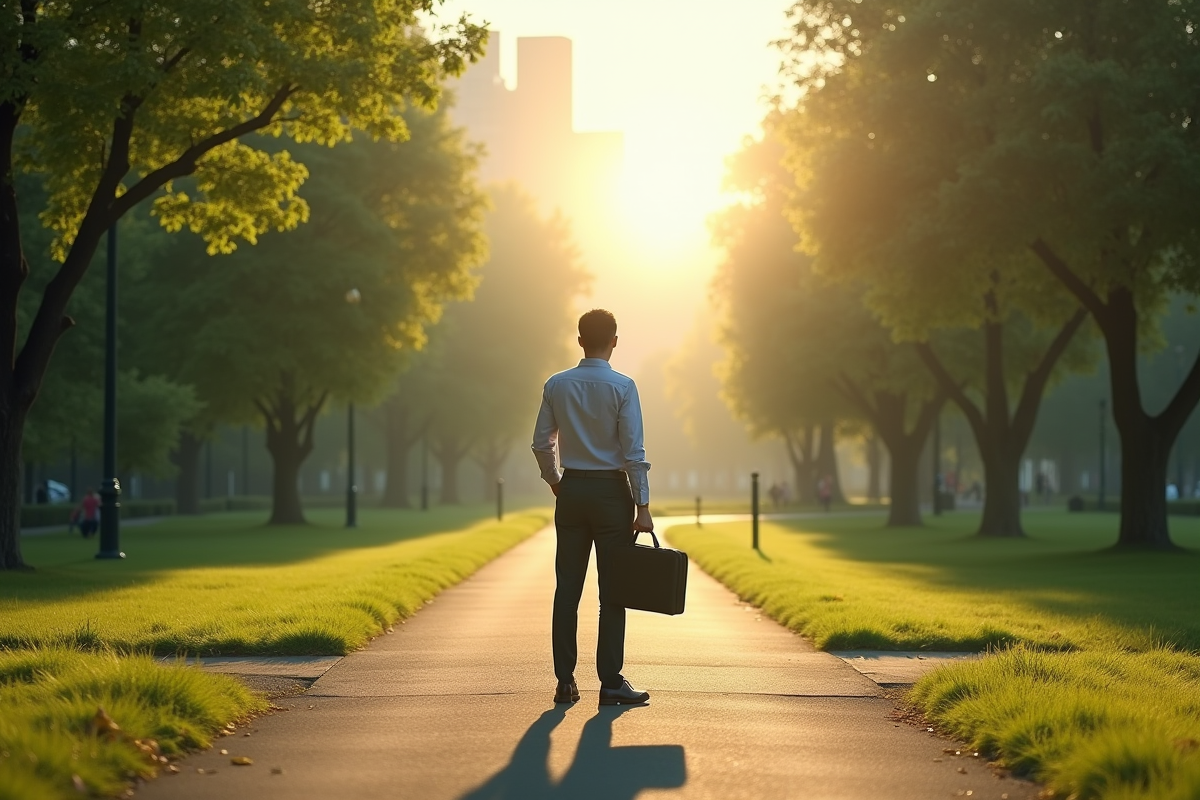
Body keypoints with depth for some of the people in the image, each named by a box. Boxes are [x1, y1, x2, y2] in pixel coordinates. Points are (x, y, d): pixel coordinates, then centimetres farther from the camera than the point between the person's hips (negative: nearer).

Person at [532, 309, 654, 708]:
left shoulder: (557, 385, 2)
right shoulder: (622, 387, -9)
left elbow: (542, 443, 6)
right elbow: (633, 451, -12)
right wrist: (642, 506, -10)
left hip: (571, 491, 4)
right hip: (611, 490, -4)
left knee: (567, 588, 7)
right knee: (612, 589, -1)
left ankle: (565, 681, 8)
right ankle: (611, 683, -3)